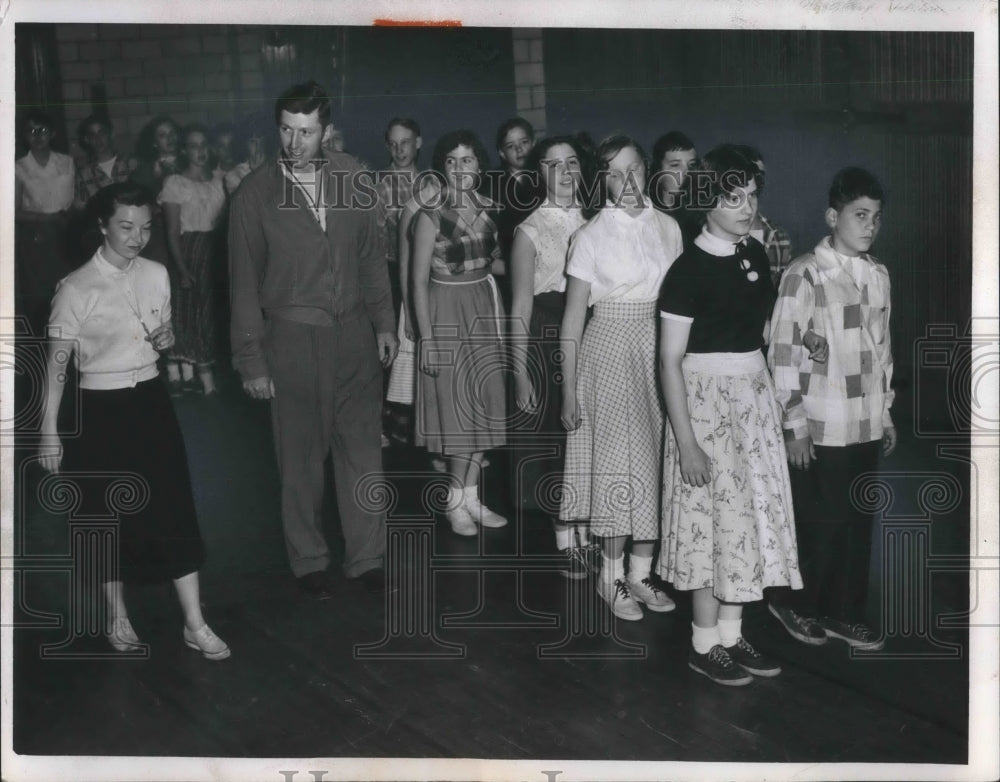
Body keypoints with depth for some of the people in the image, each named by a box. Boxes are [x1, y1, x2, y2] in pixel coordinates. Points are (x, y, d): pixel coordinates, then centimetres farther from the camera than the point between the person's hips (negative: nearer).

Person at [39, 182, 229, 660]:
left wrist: (166, 339, -7)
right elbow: (57, 363, -9)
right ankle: (117, 619, 29)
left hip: (151, 403, 4)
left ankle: (194, 624, 9)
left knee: (174, 509, 2)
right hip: (102, 410, -3)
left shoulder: (157, 275, 1)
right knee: (111, 515, 9)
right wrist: (49, 432, -9)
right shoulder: (77, 290, -13)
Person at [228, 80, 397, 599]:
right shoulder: (255, 193, -5)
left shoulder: (350, 177, 3)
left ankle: (366, 557, 20)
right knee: (301, 458, 7)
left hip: (354, 332, 3)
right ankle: (309, 562, 22)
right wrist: (252, 360, -3)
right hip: (292, 337, -2)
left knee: (362, 451, 6)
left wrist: (384, 322, 8)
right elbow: (244, 282, -2)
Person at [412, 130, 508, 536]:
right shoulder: (432, 216, -11)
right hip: (447, 312, -5)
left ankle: (471, 496, 20)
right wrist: (427, 341, -15)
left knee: (484, 405, 8)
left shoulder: (490, 209, 4)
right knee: (456, 408, 2)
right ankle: (455, 501, 17)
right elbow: (419, 282, -11)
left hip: (485, 310, 5)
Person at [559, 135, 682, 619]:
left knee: (655, 458, 5)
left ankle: (641, 573, 17)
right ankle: (611, 576, 13)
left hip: (661, 352, 4)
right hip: (609, 349, -3)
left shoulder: (668, 228, 7)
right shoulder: (591, 236, -3)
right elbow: (572, 319, -2)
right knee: (617, 458, -1)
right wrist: (569, 391, -5)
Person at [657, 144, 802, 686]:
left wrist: (774, 396, 11)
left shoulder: (756, 254, 5)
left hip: (754, 398, 7)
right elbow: (670, 361, -15)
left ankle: (731, 634, 26)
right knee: (712, 519, 1)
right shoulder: (688, 270, -15)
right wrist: (686, 441, -18)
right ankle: (705, 645, 17)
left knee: (749, 516, 12)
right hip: (706, 401, -7)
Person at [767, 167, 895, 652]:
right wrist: (795, 425, -12)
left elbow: (882, 349, 15)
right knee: (820, 523, 3)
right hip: (821, 428, -6)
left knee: (857, 522, 12)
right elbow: (782, 354, -12)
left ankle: (844, 612, 27)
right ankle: (793, 602, 25)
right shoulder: (805, 275, -11)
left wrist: (885, 413, 16)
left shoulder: (878, 275, 8)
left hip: (866, 426, 6)